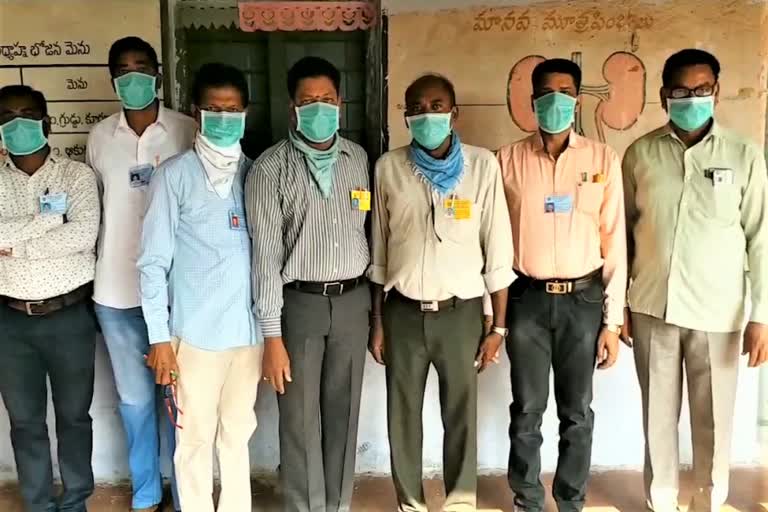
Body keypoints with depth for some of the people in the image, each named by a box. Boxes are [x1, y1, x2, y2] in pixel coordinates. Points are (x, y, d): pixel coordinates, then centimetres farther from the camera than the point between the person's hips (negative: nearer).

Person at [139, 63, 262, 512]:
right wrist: (159, 337, -8)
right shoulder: (175, 175, -5)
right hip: (196, 332, -3)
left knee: (238, 434, 15)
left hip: (249, 328, 4)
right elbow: (154, 261, -5)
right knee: (196, 439, 8)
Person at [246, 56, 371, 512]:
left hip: (352, 301, 3)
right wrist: (272, 334, -13)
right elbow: (265, 253, -10)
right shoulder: (271, 167, -7)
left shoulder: (360, 159, 6)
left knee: (343, 415, 12)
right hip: (299, 303, -3)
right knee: (301, 420, 5)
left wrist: (377, 306, 9)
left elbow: (370, 233, 11)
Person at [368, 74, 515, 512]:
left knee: (462, 415, 9)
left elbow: (498, 250, -2)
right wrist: (377, 321, 6)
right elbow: (378, 250, 6)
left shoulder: (482, 165, -4)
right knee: (403, 416, 11)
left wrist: (498, 326, -3)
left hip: (461, 312, -1)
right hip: (403, 313, 2)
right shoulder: (389, 167, 1)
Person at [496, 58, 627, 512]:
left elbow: (614, 243, 1)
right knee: (527, 412, 9)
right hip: (527, 299, 0)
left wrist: (612, 320, -1)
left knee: (578, 413, 11)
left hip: (583, 299, 0)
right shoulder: (508, 160, 1)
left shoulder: (604, 159, 1)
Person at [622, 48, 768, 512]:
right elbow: (623, 232, 6)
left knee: (713, 420, 10)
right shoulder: (640, 154, 1)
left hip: (717, 312, -1)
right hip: (652, 307, 1)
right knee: (658, 414, 12)